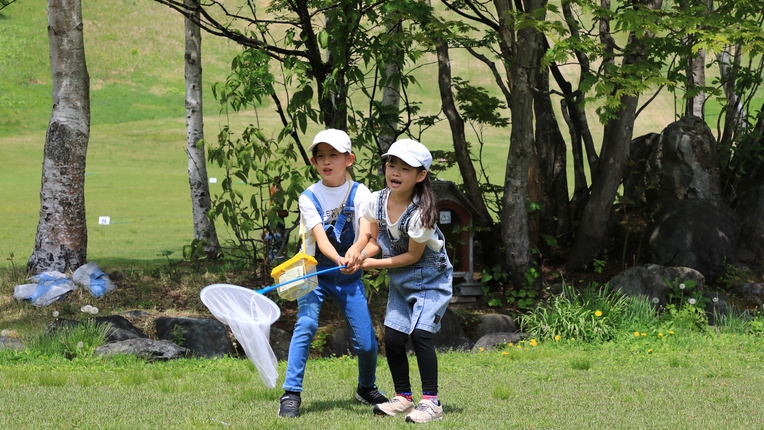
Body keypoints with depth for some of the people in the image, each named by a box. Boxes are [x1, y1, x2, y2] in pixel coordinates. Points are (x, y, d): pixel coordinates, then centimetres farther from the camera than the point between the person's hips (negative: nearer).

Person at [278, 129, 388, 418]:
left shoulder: (360, 193, -6)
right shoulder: (309, 198, -9)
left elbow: (367, 230, -24)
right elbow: (320, 238, -22)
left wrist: (356, 252, -46)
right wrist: (339, 260, -43)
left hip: (349, 277, 1)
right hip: (315, 272, -1)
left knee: (366, 342, -3)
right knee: (306, 323, -25)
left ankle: (366, 388, 26)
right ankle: (291, 393, -19)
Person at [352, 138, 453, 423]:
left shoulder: (420, 213, -27)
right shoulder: (377, 201, -9)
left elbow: (413, 256, -20)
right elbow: (375, 240, 1)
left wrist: (373, 264, -20)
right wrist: (360, 255, -21)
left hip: (431, 279, -6)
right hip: (400, 282, 6)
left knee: (420, 333, -19)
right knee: (392, 338, 0)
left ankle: (431, 401, -12)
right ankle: (403, 397, 17)